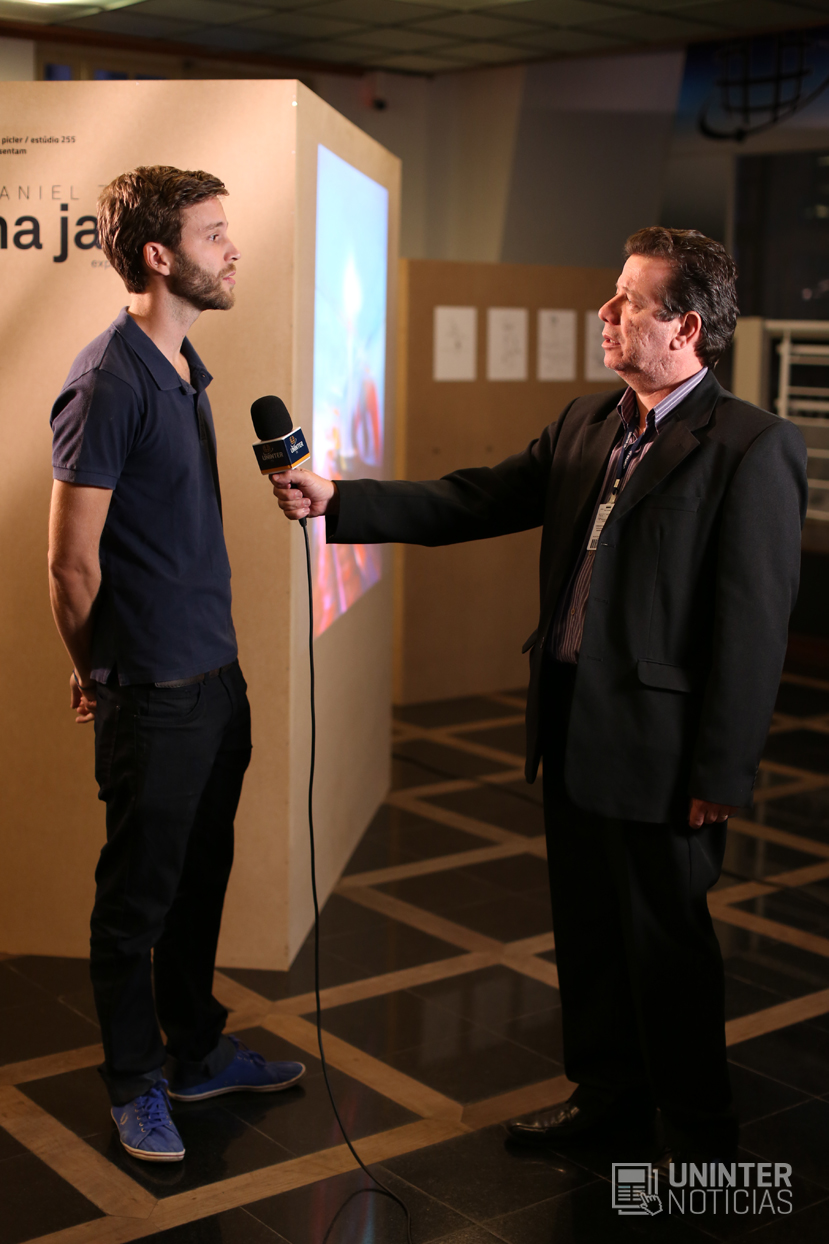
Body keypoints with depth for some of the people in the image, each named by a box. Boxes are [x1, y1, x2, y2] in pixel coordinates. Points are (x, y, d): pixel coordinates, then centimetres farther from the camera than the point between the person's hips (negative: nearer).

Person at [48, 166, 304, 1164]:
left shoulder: (186, 368, 10)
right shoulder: (109, 382, -18)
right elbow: (71, 564, -15)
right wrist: (98, 675, -2)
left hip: (215, 677, 8)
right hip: (153, 695, -8)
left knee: (201, 880, 20)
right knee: (137, 896, 9)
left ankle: (198, 1051, 37)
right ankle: (136, 1084, 26)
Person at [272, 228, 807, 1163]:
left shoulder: (753, 448, -14)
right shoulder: (585, 425, 10)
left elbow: (755, 623, -16)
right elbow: (473, 503, 10)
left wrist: (720, 773, -16)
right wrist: (337, 500, 2)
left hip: (657, 748, -7)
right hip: (572, 730, 8)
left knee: (664, 940, 6)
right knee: (586, 929, 20)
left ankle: (697, 1139, 26)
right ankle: (608, 1094, 40)